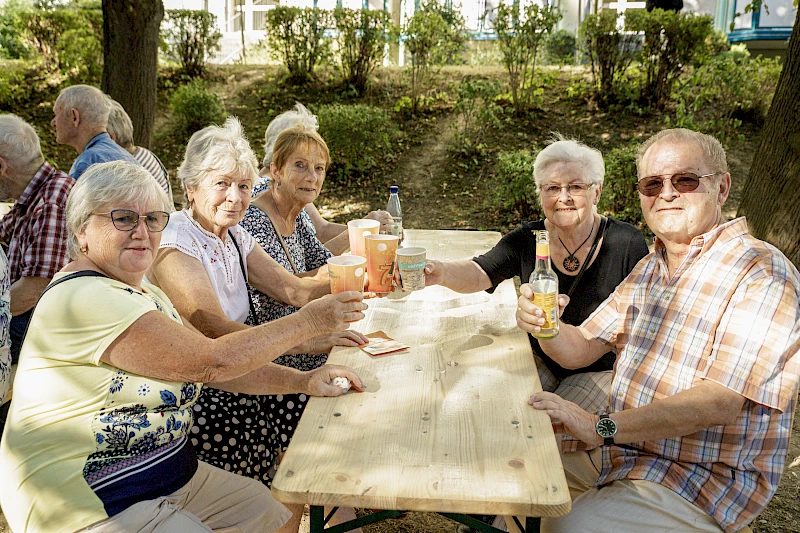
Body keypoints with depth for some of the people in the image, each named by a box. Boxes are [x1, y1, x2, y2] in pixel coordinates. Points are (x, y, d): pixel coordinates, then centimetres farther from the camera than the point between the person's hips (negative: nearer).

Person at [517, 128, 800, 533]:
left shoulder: (762, 272, -16)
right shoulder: (650, 269, 11)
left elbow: (720, 401, -26)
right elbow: (581, 350, 8)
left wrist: (603, 426, -32)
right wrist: (546, 327, -15)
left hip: (705, 480, -7)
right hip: (622, 450, 7)